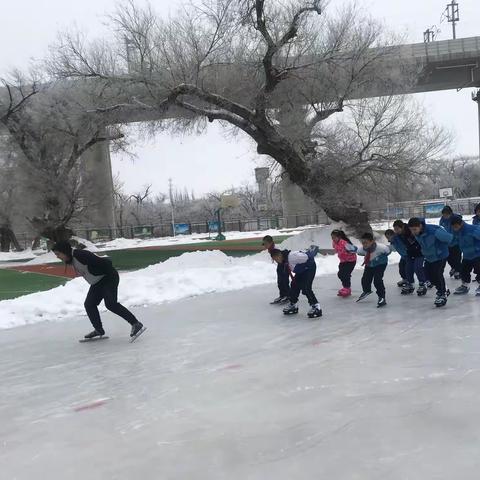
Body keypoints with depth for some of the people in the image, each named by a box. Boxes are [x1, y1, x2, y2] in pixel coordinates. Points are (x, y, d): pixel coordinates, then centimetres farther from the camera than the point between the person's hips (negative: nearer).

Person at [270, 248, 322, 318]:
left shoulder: (291, 256, -31)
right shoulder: (284, 260, -2)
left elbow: (307, 257, -28)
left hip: (309, 267, -10)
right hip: (302, 270, 10)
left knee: (306, 288, -18)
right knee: (294, 285, 10)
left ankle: (316, 307, -15)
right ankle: (293, 305, 24)